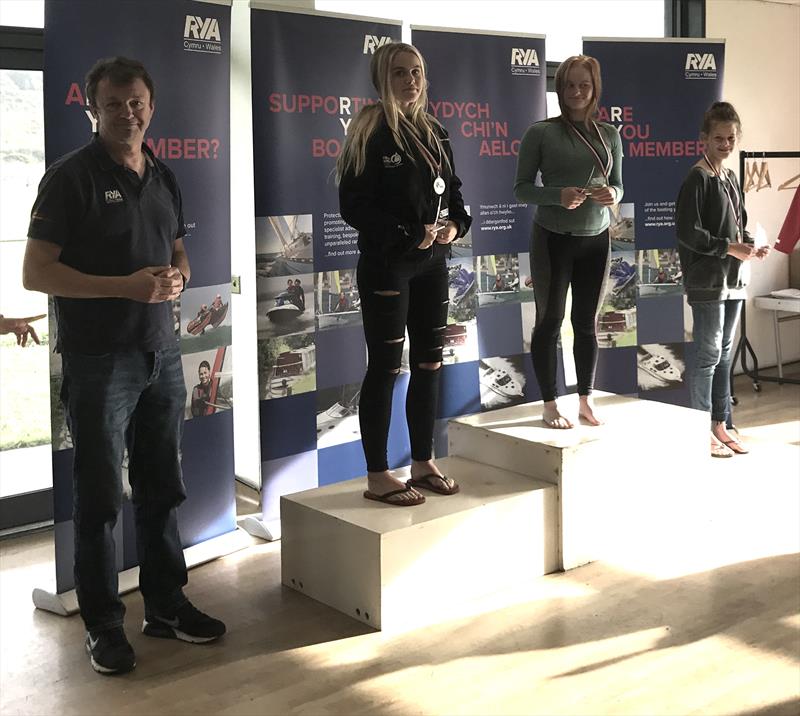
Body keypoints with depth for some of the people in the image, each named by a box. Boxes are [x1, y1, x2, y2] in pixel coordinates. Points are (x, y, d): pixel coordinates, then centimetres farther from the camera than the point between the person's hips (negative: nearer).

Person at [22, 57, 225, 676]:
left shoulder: (164, 178, 12)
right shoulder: (72, 177, -8)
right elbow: (35, 273, -13)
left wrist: (177, 278, -3)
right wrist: (127, 286, -21)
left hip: (161, 354, 6)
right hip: (98, 361, -6)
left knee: (163, 487, 13)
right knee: (100, 497, 3)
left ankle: (166, 605, 27)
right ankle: (103, 624, 15)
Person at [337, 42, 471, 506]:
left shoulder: (434, 133, 11)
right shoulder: (371, 133, -10)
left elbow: (453, 189, 18)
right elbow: (355, 205, -15)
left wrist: (457, 223, -3)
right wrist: (408, 236, -18)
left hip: (432, 262, 7)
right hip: (386, 264, -7)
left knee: (429, 363, 11)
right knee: (386, 367, -1)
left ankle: (423, 463, 25)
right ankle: (378, 476, 9)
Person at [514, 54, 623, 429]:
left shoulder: (609, 134, 7)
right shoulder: (541, 133, -5)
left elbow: (618, 185, 13)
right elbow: (521, 188, -5)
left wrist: (613, 195, -10)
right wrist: (558, 195, -22)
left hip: (596, 239, 4)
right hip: (553, 239, -3)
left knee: (587, 322, 10)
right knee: (549, 320, 4)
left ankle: (585, 401, 22)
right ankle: (549, 405, 13)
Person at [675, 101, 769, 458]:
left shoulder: (731, 179, 14)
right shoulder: (697, 178, -9)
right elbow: (688, 232, -16)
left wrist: (751, 245, 1)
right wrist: (729, 248, -17)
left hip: (732, 280, 8)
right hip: (707, 280, -8)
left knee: (724, 353, 12)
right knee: (708, 355, -3)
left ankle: (720, 425, 20)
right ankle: (702, 431, 5)